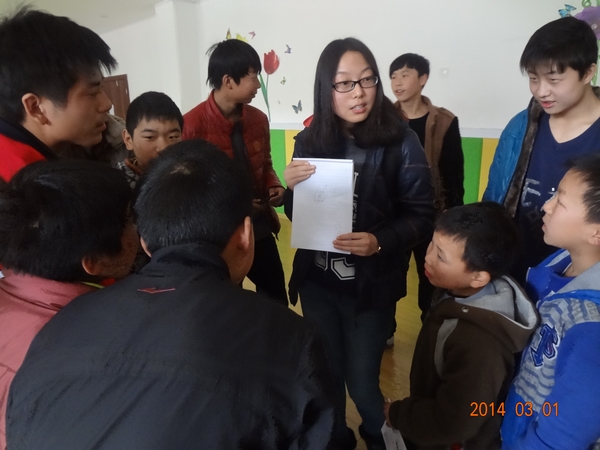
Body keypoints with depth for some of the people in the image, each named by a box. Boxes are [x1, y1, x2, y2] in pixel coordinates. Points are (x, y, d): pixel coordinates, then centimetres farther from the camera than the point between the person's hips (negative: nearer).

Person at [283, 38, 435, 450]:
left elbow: (422, 215, -11)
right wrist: (292, 189, -17)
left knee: (361, 380, 11)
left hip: (372, 284, -3)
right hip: (316, 281, 3)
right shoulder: (310, 141, -3)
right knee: (326, 373, 19)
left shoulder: (400, 141, -13)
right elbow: (298, 217, 4)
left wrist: (380, 241, -28)